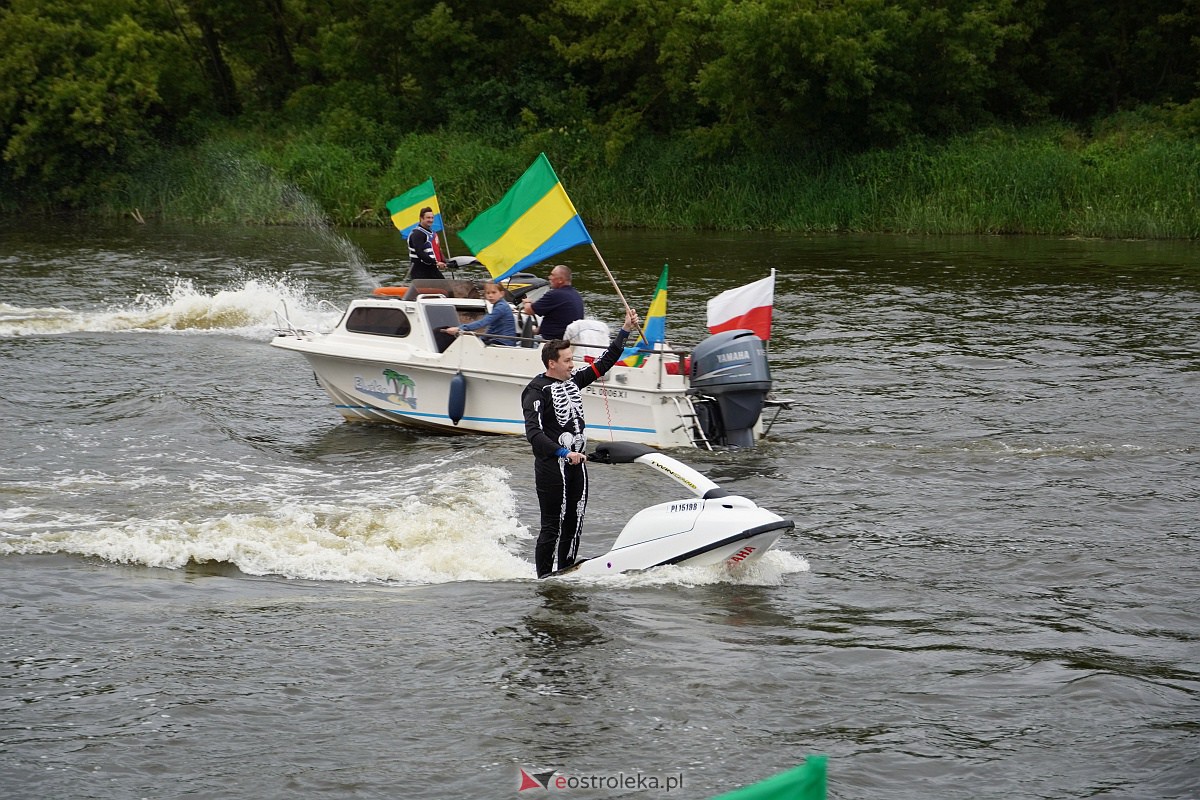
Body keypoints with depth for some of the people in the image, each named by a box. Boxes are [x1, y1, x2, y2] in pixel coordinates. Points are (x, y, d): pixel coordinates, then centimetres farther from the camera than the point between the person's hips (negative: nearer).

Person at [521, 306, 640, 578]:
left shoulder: (573, 380, 10)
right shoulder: (536, 391, -12)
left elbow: (605, 362, 20)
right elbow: (534, 433, -21)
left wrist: (625, 331, 16)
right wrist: (564, 453, -30)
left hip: (577, 463, 7)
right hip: (552, 466, -7)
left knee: (574, 524, 9)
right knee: (552, 527, -4)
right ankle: (544, 579, 2)